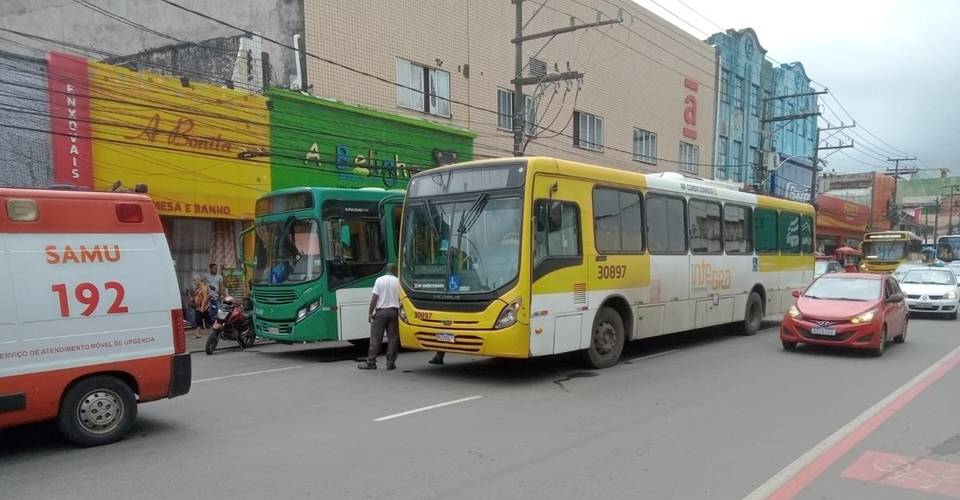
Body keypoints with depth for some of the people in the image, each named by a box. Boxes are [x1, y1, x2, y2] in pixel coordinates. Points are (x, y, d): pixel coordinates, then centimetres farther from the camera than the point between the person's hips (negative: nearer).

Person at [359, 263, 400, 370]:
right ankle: (391, 363, 6)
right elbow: (401, 299, 2)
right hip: (393, 311, 2)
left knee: (375, 338, 1)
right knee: (392, 338, 6)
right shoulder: (398, 282, 3)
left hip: (381, 311, -2)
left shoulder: (380, 280, -3)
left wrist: (370, 313, -1)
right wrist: (400, 312, 13)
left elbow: (374, 298, -7)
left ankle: (371, 362, 3)